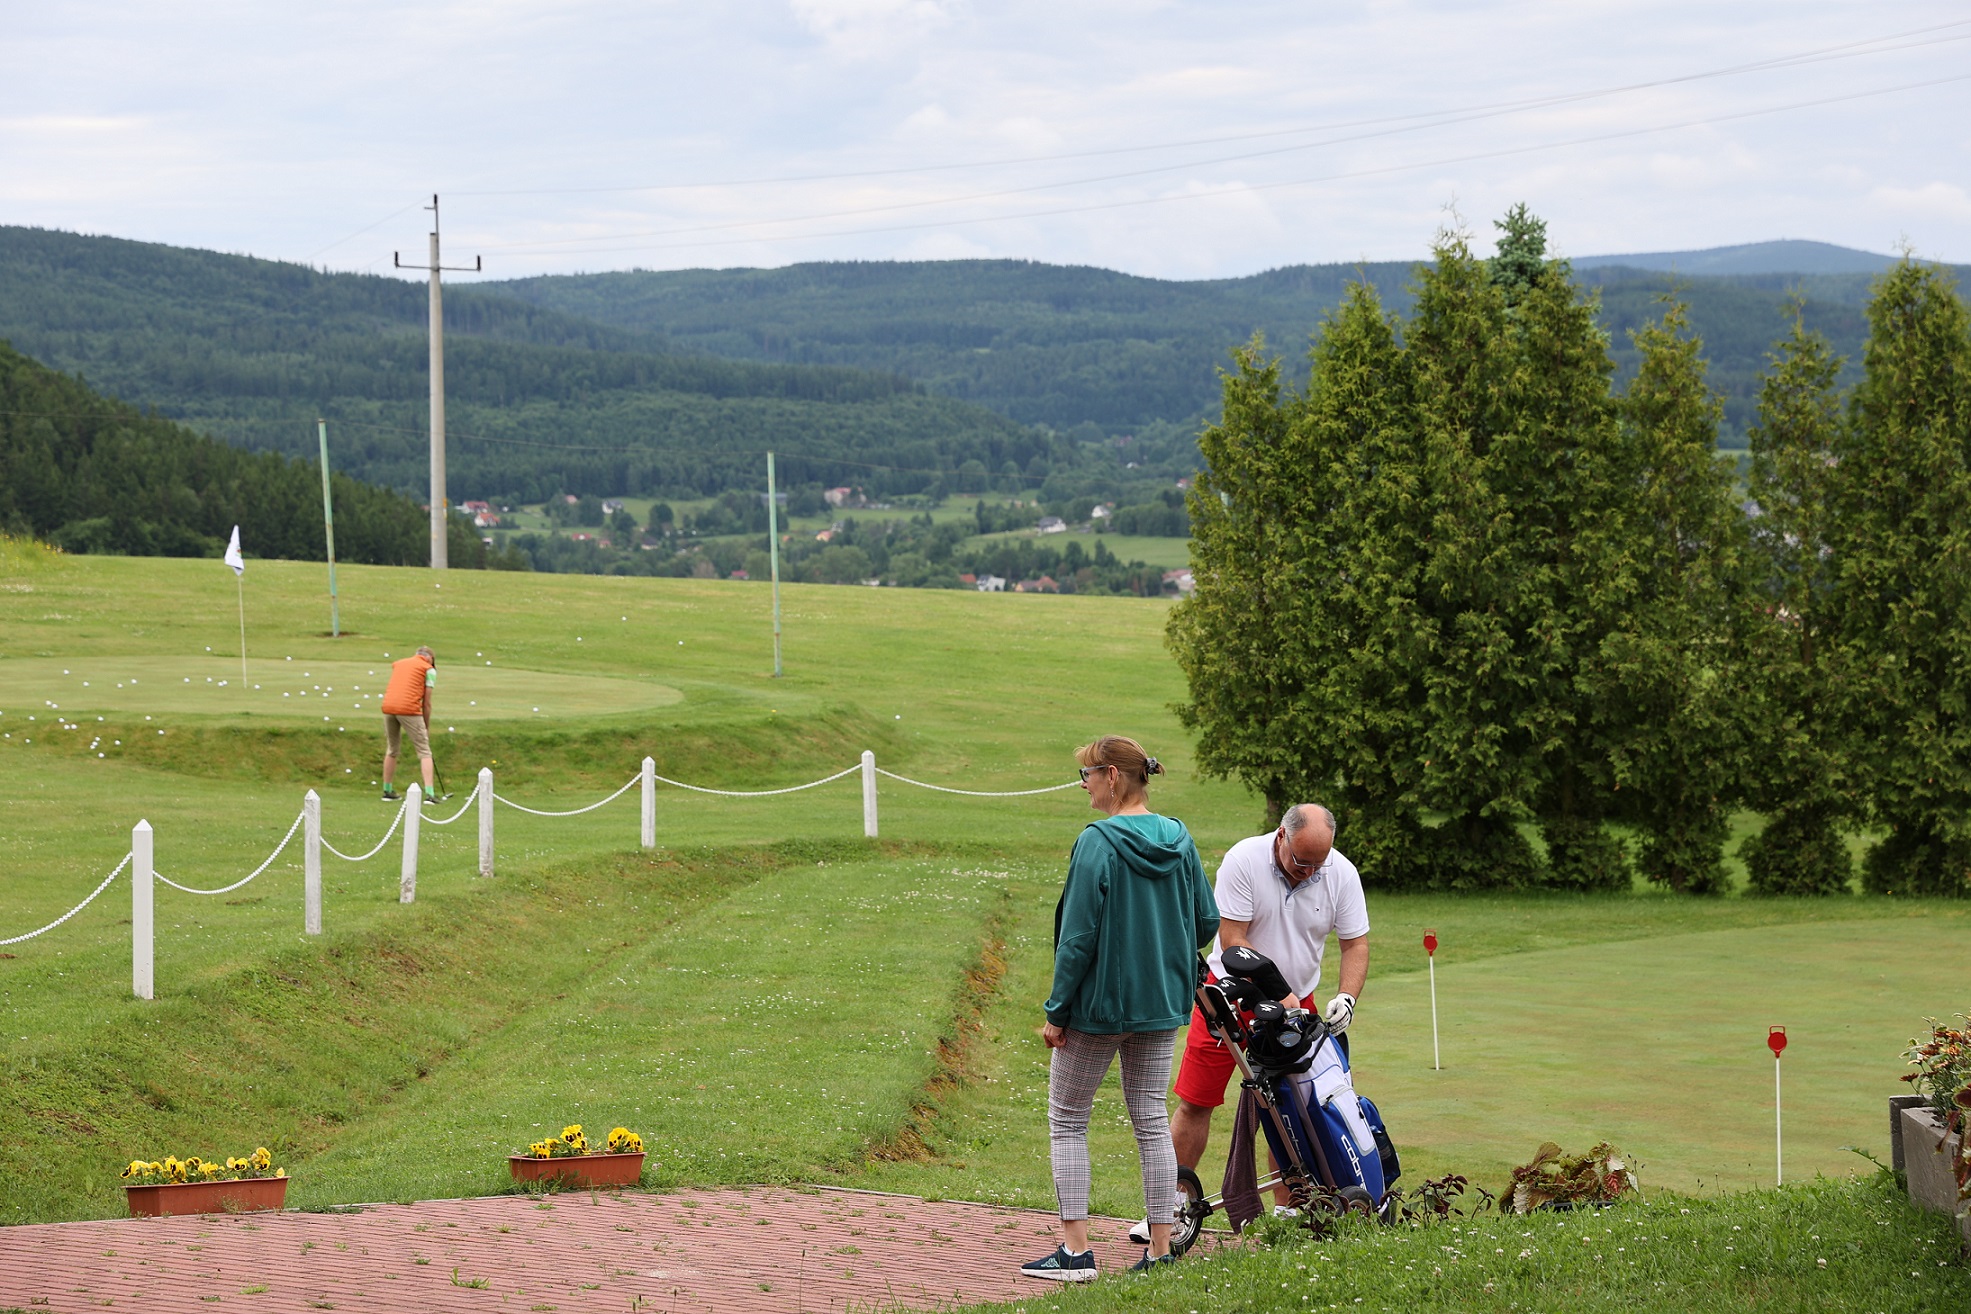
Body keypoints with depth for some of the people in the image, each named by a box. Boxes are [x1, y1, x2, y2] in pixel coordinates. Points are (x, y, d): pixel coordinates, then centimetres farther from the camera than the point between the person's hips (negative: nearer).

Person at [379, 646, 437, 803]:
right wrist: (427, 727, 16)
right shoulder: (429, 669, 9)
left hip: (388, 706, 5)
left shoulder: (398, 664, 25)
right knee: (424, 751, 0)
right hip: (409, 709, -5)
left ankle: (387, 790, 27)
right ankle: (428, 793, -10)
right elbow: (427, 702, 6)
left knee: (391, 750, 21)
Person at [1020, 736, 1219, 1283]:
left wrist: (1058, 1011, -11)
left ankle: (1075, 1250, 3)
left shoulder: (1098, 842, -16)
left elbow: (1078, 935, -17)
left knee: (1067, 1120, 6)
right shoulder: (1179, 840, 3)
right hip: (1162, 1005, 6)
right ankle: (1160, 1248, 10)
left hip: (1099, 1002, -6)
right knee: (1152, 1120, 12)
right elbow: (1207, 921, 8)